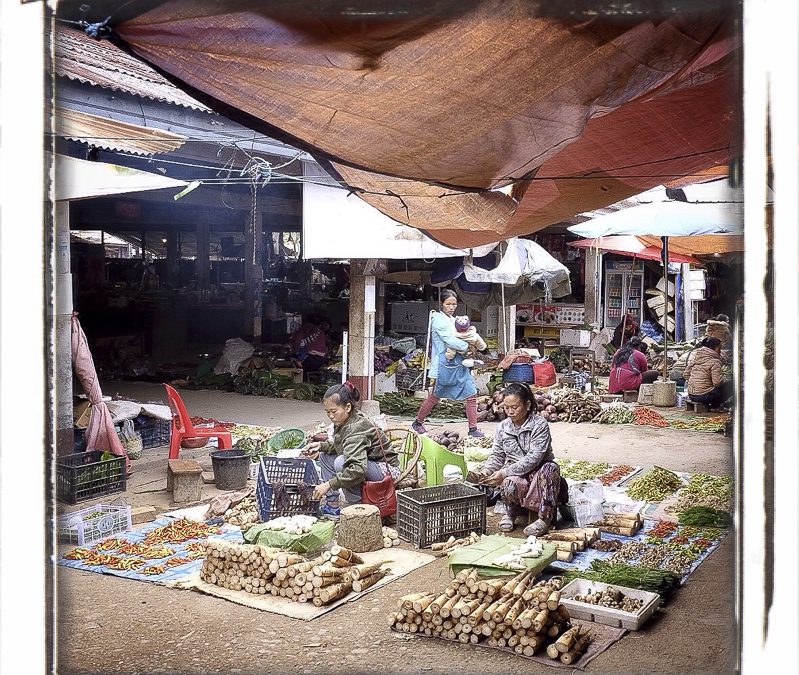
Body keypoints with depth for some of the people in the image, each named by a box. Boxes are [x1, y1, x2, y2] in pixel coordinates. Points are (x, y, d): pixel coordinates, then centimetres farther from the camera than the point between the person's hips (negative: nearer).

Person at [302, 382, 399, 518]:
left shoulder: (356, 428, -29)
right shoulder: (343, 422, -2)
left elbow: (358, 469, -38)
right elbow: (338, 445, 13)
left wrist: (329, 484, -36)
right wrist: (321, 445, -7)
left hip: (386, 469, -10)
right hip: (367, 463, 10)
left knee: (341, 463, -31)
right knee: (325, 455, 5)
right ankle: (332, 505, 3)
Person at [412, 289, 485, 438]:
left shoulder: (453, 320, 15)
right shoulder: (438, 320, -11)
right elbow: (450, 341, -19)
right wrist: (467, 346, -11)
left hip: (459, 363, 8)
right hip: (445, 364, -8)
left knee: (471, 394, 1)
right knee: (435, 396, 4)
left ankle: (473, 428, 10)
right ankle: (418, 422, 22)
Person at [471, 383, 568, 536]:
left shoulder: (540, 425, -14)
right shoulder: (503, 427, 1)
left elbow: (534, 458, -24)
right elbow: (496, 456, 5)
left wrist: (504, 472, -31)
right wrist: (485, 471, -19)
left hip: (538, 471, -2)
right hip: (515, 475, 2)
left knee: (551, 469, -37)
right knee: (508, 484, -36)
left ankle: (545, 518, -23)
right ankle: (511, 512, 1)